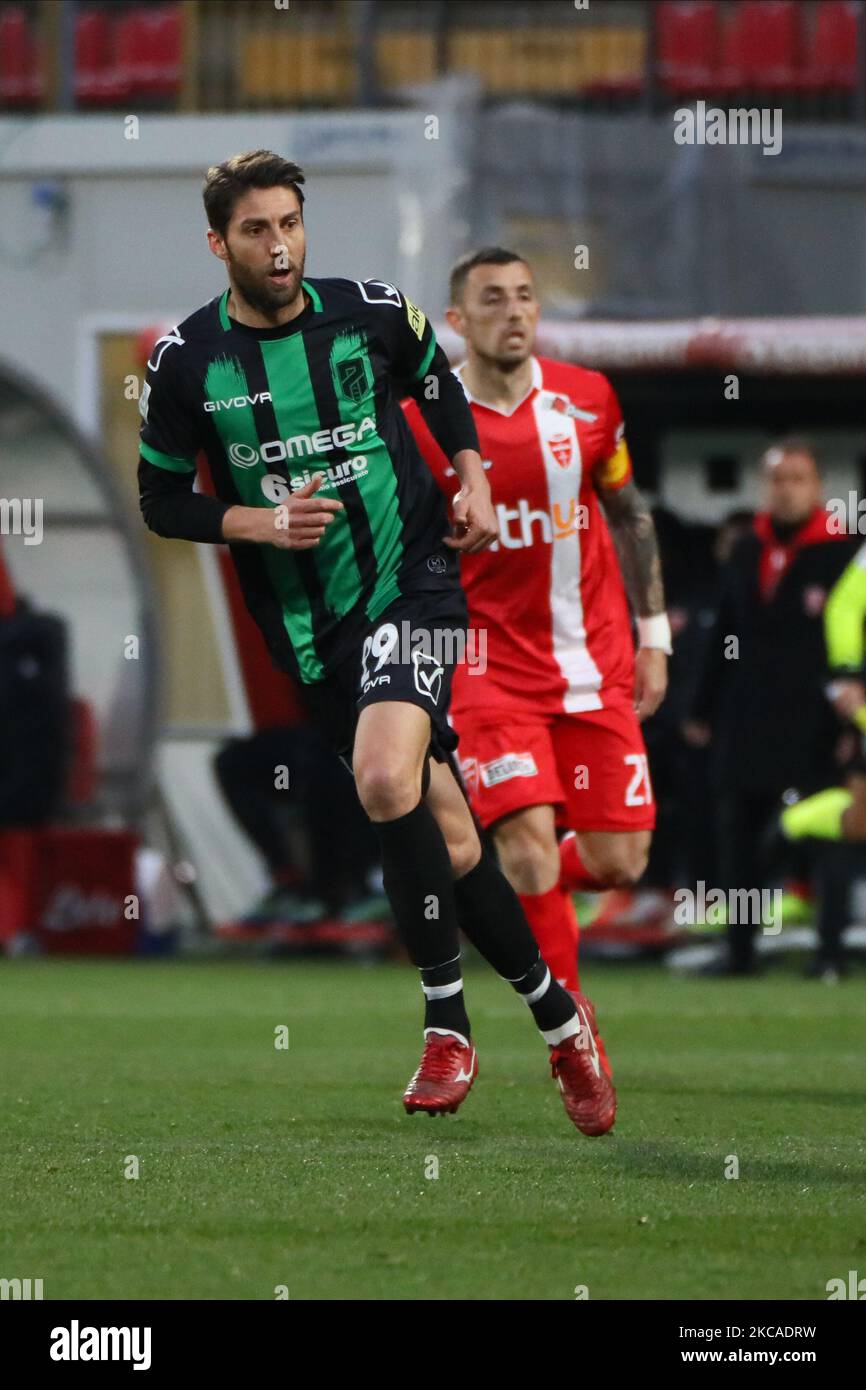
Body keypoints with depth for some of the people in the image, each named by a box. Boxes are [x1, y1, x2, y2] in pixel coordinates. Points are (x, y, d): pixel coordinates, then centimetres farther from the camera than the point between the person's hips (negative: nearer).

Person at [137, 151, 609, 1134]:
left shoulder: (372, 312, -2)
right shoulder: (186, 359, -3)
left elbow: (437, 384, 19)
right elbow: (161, 500, 5)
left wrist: (471, 479, 5)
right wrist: (260, 521, -11)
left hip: (413, 582, -2)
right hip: (310, 627, 2)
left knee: (386, 782, -25)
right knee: (448, 844, 3)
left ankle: (446, 1022, -11)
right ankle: (557, 1019, 21)